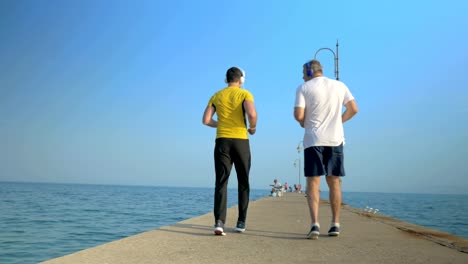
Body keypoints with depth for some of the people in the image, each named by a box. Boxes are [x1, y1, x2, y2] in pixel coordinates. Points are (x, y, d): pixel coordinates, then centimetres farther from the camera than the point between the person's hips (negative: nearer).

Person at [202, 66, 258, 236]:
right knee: (243, 183, 10)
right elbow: (252, 114, -17)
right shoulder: (245, 94, 1)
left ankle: (219, 222, -15)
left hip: (222, 141, 2)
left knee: (221, 182, 0)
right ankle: (241, 222, 12)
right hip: (241, 141, -2)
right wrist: (252, 128, 2)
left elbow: (206, 120, 3)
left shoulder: (216, 96, 11)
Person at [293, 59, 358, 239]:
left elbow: (298, 115, -10)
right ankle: (335, 224, 15)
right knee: (334, 182, 11)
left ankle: (315, 224, -15)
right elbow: (353, 109, 7)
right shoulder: (339, 86, 10)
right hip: (335, 139, 3)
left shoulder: (303, 88, -1)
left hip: (313, 139, -3)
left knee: (312, 182, -2)